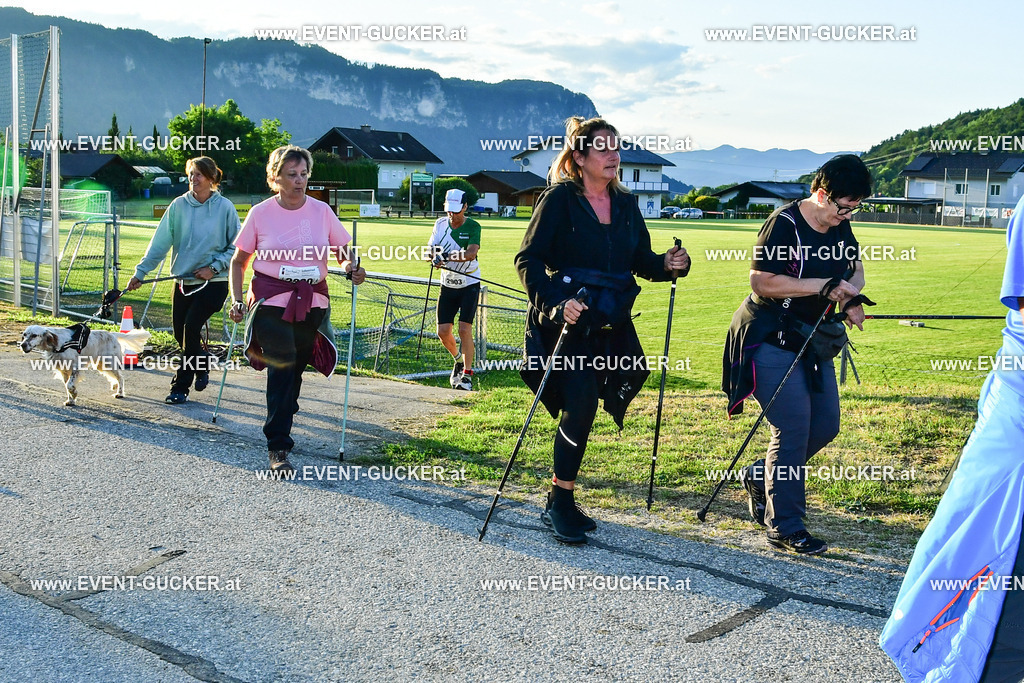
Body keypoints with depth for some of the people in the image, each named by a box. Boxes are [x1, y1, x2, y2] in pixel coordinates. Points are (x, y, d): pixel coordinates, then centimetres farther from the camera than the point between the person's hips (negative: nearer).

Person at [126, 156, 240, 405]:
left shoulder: (225, 207, -5)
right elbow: (160, 242, 1)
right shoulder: (179, 205, 1)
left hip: (213, 282, -3)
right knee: (180, 333, 6)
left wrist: (214, 267, -10)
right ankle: (202, 365, 37)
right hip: (183, 280, 4)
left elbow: (236, 247, 1)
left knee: (191, 328, -13)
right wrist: (140, 272, -3)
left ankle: (180, 387, -1)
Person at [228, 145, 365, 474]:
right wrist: (237, 300, -3)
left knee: (295, 370, 9)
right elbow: (239, 261, 8)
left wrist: (352, 269, -9)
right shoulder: (260, 213, 0)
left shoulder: (321, 211, 5)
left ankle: (281, 426, 34)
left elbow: (343, 250, 13)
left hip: (311, 304, 3)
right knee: (281, 368, -13)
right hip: (270, 302, -3)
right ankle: (278, 449, -8)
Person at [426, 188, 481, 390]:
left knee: (464, 329, -15)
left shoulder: (473, 227, -11)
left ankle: (467, 375, -9)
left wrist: (447, 256, -39)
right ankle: (458, 359, 31)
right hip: (447, 285, 4)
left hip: (469, 284, -4)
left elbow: (471, 253, -26)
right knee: (443, 332, 1)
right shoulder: (441, 223, 2)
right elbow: (432, 249, 2)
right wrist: (434, 255, -22)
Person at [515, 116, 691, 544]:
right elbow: (528, 259, -10)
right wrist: (556, 302, -24)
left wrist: (669, 264, -7)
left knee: (580, 411, 11)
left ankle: (560, 501, 25)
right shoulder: (559, 199, -7)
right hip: (567, 324, -5)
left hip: (612, 327, 6)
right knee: (580, 405, -13)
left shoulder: (625, 203, 10)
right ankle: (560, 505, 3)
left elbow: (641, 260, 14)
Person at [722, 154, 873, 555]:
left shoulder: (840, 226, 6)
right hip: (769, 339, -9)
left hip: (810, 339, 9)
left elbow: (855, 267, 20)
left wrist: (851, 298, -3)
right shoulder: (784, 224, -18)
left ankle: (760, 477, 30)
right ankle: (784, 529, -2)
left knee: (826, 425, 9)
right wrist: (823, 285, -26)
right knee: (794, 428, -11)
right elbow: (760, 281, -24)